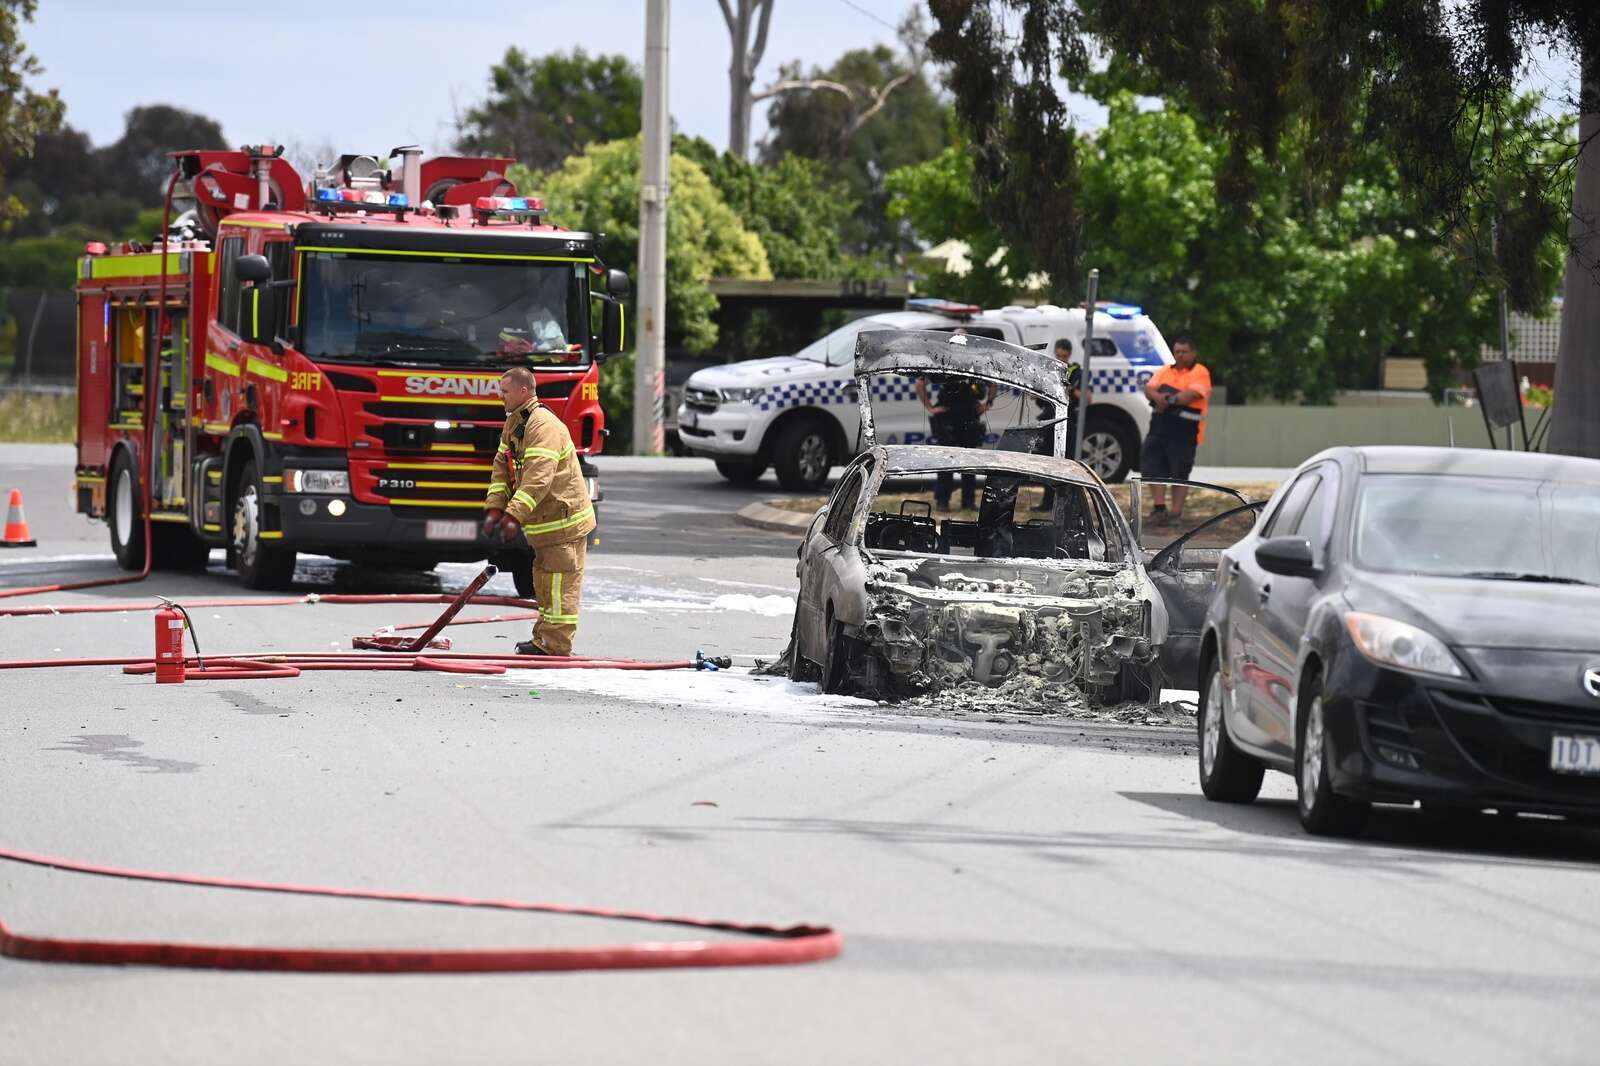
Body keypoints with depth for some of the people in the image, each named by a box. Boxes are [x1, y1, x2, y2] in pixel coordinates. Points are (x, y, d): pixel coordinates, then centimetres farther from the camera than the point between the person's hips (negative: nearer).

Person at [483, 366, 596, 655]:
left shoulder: (544, 426, -22)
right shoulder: (514, 424, 12)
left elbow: (538, 478, -31)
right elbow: (502, 468, 11)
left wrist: (514, 515, -35)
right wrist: (495, 508, -2)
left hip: (563, 519, -10)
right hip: (545, 520, 10)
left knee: (559, 586, -7)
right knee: (545, 584, 18)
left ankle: (555, 646, -5)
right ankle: (544, 640, 26)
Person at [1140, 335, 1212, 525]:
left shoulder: (1200, 373, -1)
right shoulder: (1164, 371, 17)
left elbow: (1193, 394, -17)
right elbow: (1149, 389, 5)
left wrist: (1169, 400, -17)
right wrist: (1158, 397, -18)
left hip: (1185, 430, -6)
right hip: (1160, 426, 6)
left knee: (1179, 473, 0)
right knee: (1153, 467, 1)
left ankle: (1176, 513, 6)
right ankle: (1159, 508, 8)